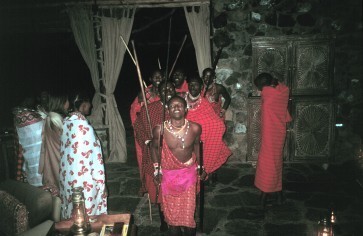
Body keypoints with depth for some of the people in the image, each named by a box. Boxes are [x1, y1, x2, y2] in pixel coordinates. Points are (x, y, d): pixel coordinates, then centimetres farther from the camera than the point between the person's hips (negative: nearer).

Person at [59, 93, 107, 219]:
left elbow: (63, 151, 7)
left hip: (67, 178, 7)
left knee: (70, 215, 19)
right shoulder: (84, 127, -22)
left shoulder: (65, 123, -1)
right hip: (84, 182, -7)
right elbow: (95, 159, -18)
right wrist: (100, 184, -8)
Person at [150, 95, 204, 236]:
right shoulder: (160, 130, -20)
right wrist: (156, 170, -2)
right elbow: (154, 147, 0)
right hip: (168, 173, 0)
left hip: (188, 172, 0)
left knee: (188, 210, 8)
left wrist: (199, 166, 10)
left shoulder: (195, 128, -17)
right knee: (170, 210, 14)